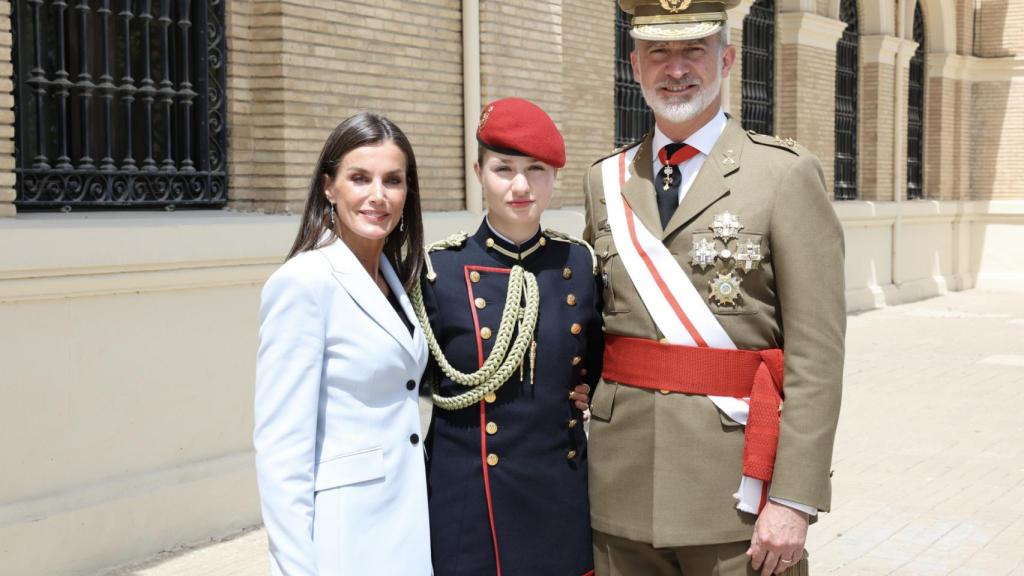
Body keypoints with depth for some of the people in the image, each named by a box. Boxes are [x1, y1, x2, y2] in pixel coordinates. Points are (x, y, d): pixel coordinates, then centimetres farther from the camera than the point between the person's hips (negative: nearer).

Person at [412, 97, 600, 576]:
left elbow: (601, 364, 19)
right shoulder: (438, 270, -7)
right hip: (468, 501, -2)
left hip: (563, 495, 3)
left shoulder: (580, 264, 1)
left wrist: (590, 394, 0)